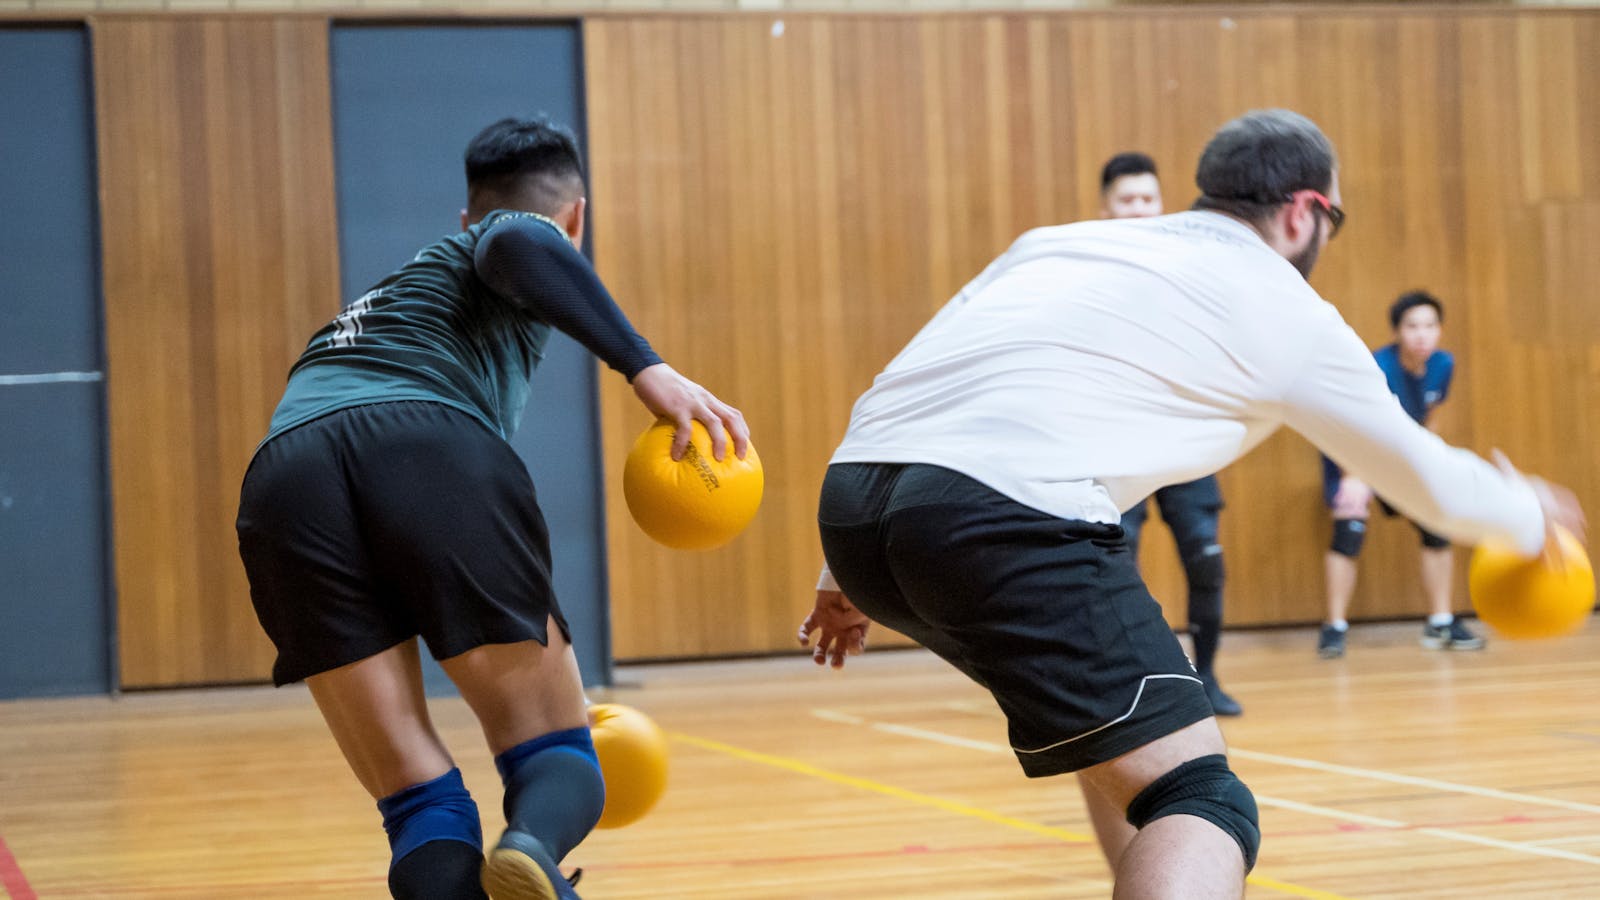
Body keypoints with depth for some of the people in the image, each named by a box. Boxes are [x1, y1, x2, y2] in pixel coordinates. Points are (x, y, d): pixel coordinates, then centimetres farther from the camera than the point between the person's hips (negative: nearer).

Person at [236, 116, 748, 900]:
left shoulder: (400, 288, 44)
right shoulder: (520, 245, 26)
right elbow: (515, 242, -2)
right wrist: (646, 368, -10)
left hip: (284, 474, 5)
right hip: (430, 448, -5)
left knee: (419, 803, 8)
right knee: (555, 755, 5)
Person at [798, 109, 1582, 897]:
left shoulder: (1061, 240, 30)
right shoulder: (1287, 312, 16)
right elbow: (1422, 474, 29)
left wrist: (850, 579, 34)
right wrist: (1525, 514, 50)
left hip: (853, 496, 8)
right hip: (1006, 515, -7)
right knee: (1199, 804, -6)